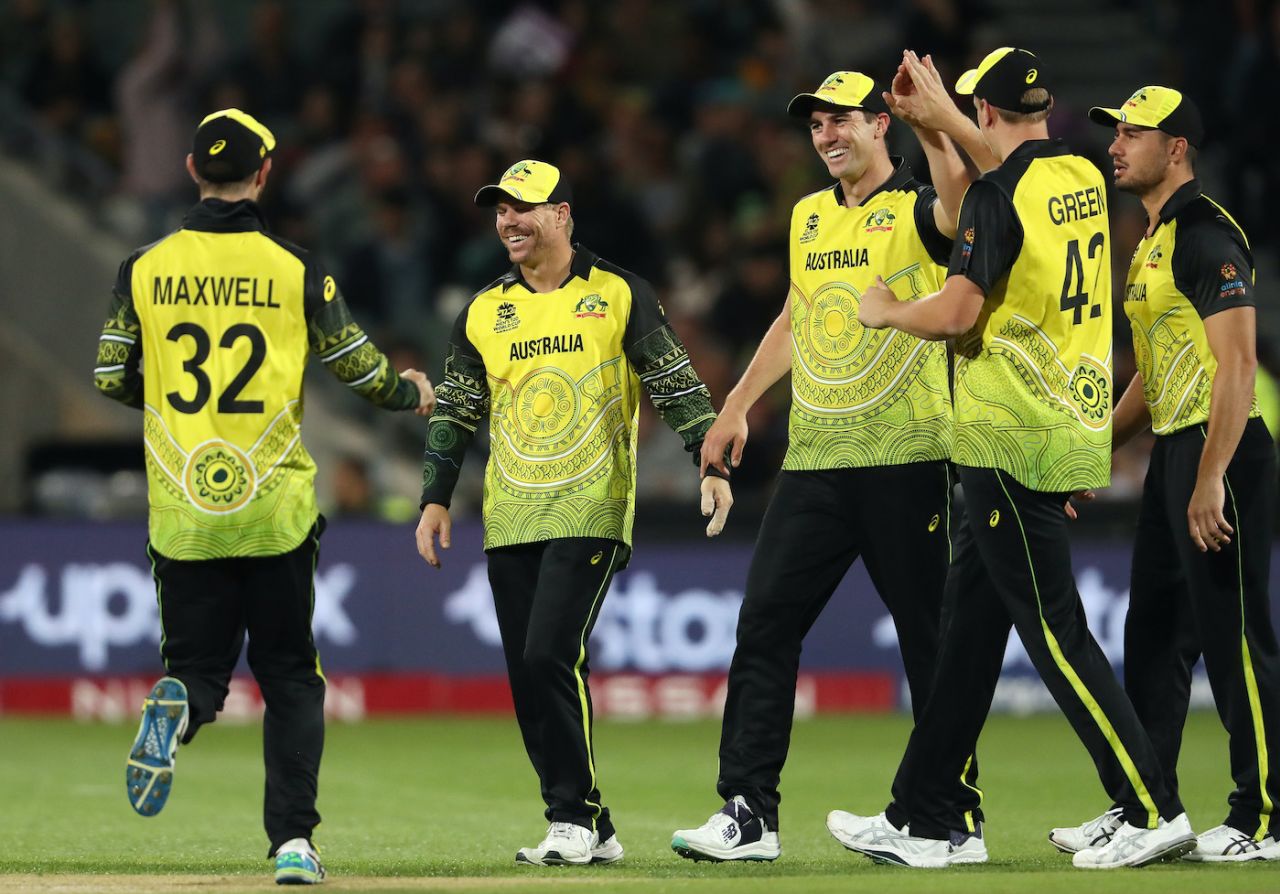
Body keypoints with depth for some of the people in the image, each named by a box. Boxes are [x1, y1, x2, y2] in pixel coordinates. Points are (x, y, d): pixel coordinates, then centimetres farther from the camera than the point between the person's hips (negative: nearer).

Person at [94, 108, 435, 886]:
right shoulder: (296, 269, -5)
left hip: (181, 512, 1)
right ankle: (292, 841, 2)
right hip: (275, 513, -1)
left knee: (198, 664, 11)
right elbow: (358, 366, 1)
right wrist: (411, 393, 23)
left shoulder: (144, 269, -1)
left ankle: (179, 704, -26)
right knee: (291, 677, 11)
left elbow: (111, 380, 4)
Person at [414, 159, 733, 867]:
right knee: (529, 678, 2)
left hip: (590, 514, -5)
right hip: (508, 520, 5)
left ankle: (575, 818, -9)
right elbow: (455, 412, 15)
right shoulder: (483, 312, 13)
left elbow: (675, 385, -3)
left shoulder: (619, 295, 0)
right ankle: (591, 833, 10)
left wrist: (710, 464, -13)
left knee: (550, 656, -18)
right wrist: (436, 499, 7)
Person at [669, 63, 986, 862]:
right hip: (814, 461, 6)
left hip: (906, 461, -6)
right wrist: (737, 406, 28)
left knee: (930, 639, -2)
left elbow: (961, 204, -28)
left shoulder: (916, 211, -4)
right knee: (764, 629, -1)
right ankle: (749, 816, 0)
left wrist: (934, 130, -42)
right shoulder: (810, 217, 16)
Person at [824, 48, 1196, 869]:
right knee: (971, 625, 13)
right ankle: (929, 823, 17)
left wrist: (886, 311, -5)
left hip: (1013, 442, -9)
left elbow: (957, 311, -20)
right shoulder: (1085, 181, 9)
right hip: (1073, 427, 9)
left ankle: (1153, 810, -8)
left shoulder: (999, 193, -16)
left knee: (1056, 633, -6)